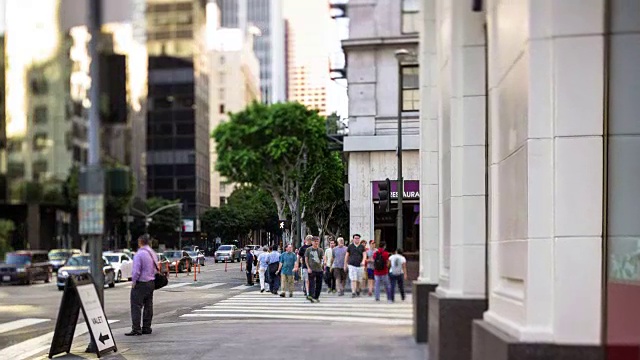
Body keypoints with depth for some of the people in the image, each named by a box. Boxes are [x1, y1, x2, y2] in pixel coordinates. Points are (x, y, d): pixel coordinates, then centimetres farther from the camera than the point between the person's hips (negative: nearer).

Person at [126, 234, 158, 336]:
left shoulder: (139, 254, -17)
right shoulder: (153, 253, 10)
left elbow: (136, 271, -18)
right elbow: (156, 268, 14)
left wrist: (133, 282, -8)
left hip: (140, 283, -8)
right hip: (151, 282, 8)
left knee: (136, 307, -5)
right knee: (148, 306, 12)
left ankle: (136, 329, -8)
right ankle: (147, 328, 16)